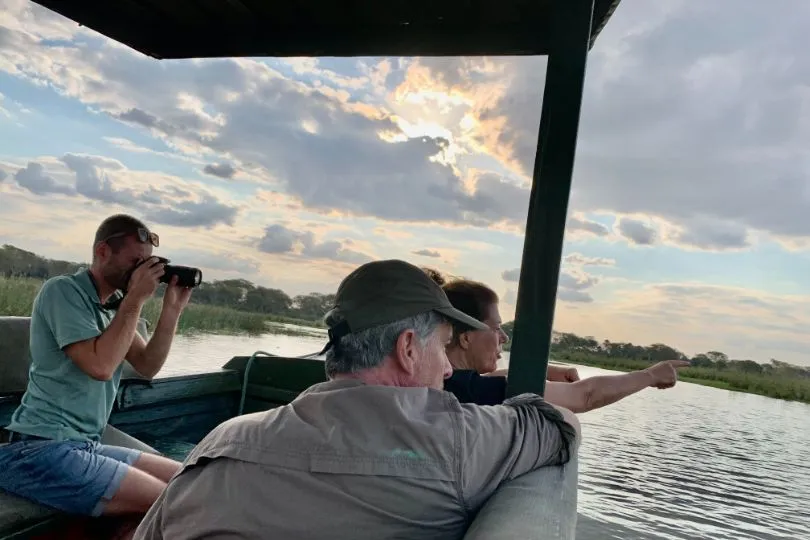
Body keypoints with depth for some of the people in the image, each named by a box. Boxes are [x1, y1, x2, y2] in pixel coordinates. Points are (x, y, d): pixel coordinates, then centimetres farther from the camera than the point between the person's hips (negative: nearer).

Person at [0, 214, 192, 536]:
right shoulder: (63, 291, -11)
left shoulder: (115, 304, 12)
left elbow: (147, 367, 7)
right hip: (40, 450, -8)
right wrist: (136, 298, -17)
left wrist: (171, 310, -3)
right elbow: (100, 366, -22)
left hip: (84, 446, 8)